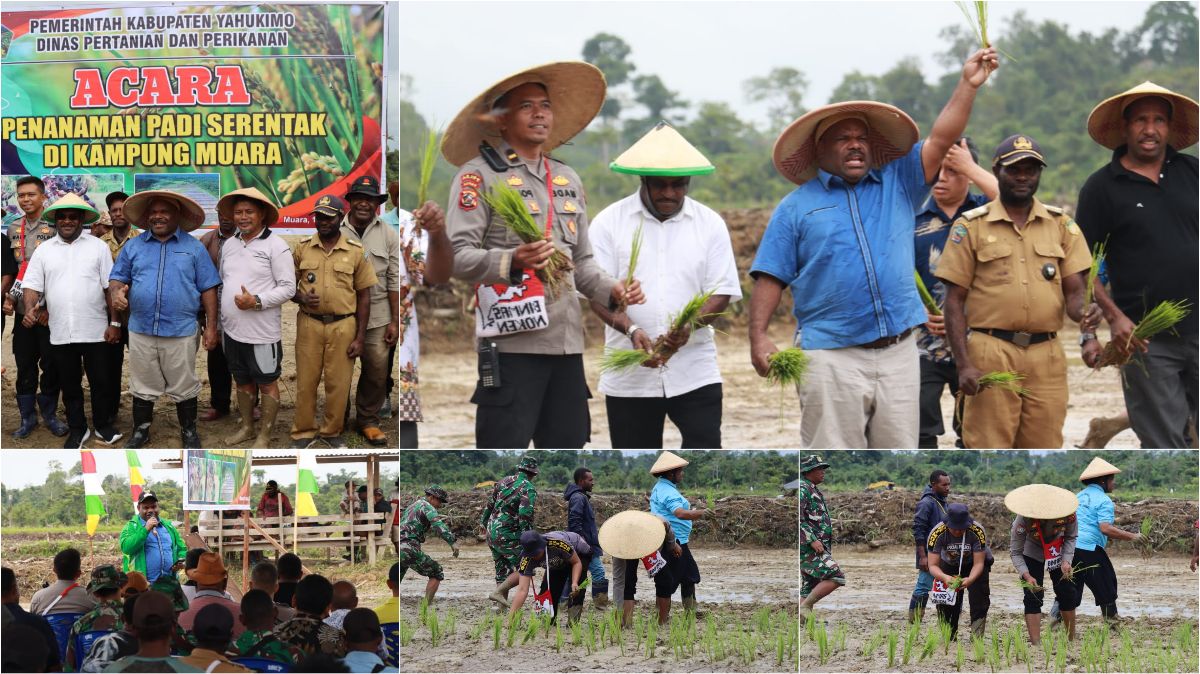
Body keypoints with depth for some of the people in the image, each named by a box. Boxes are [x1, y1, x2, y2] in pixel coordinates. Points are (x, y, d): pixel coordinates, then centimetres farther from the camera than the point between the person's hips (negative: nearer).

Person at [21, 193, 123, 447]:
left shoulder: (98, 247, 2)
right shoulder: (44, 250, 6)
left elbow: (110, 287, 0)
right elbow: (32, 285, 3)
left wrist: (115, 323, -5)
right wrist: (30, 310, -17)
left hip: (95, 331, -2)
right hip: (60, 333, 2)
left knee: (100, 381, 7)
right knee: (69, 385, 10)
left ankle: (102, 425, 23)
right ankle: (78, 429, 22)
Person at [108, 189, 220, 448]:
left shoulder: (194, 248, 2)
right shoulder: (133, 247, 7)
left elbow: (208, 289, 3)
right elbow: (117, 278, 8)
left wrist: (211, 327, -2)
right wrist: (116, 292, -16)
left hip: (181, 332, -2)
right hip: (141, 331, 2)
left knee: (184, 387, 8)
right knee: (143, 386, 11)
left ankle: (188, 432, 22)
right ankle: (141, 431, 24)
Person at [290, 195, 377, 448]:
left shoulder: (355, 251, 0)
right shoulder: (303, 248, 4)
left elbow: (364, 296, 3)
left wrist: (360, 338, -2)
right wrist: (301, 297, -14)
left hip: (343, 326, -1)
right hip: (309, 324, 1)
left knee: (338, 384, 4)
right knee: (306, 382, 3)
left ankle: (332, 432, 18)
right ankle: (303, 433, 14)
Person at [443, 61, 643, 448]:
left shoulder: (568, 180, 21)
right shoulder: (479, 175, -1)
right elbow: (457, 256, -10)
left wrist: (611, 291, 7)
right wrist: (512, 261, -28)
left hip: (567, 343, 7)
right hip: (511, 341, -7)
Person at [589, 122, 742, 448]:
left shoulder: (710, 223, 6)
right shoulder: (609, 222, 2)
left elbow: (722, 292, 2)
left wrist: (690, 325, -19)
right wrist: (631, 330, -22)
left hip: (695, 371, 0)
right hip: (629, 374, 0)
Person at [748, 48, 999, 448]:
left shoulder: (897, 186, 14)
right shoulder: (796, 207, 8)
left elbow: (941, 140, 7)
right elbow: (770, 278, 3)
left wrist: (968, 85, -4)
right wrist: (758, 337, -10)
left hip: (898, 353, 3)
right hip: (831, 358, -3)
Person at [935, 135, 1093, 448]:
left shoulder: (1061, 225, 12)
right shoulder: (971, 226, 4)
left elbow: (1075, 292, 9)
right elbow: (954, 300, 2)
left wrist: (1084, 312, -17)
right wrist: (963, 364, -9)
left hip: (1047, 354, 3)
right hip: (991, 353, -3)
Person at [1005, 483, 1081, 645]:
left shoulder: (1067, 514, -32)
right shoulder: (1023, 520, -36)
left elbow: (1071, 537, -10)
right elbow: (1015, 552, -25)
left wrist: (1066, 561, -24)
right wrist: (1026, 576, -38)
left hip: (1060, 552, 2)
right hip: (1032, 552, -2)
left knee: (1068, 595, 5)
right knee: (1033, 597, -12)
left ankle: (1071, 640, 22)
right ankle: (1036, 644, -12)